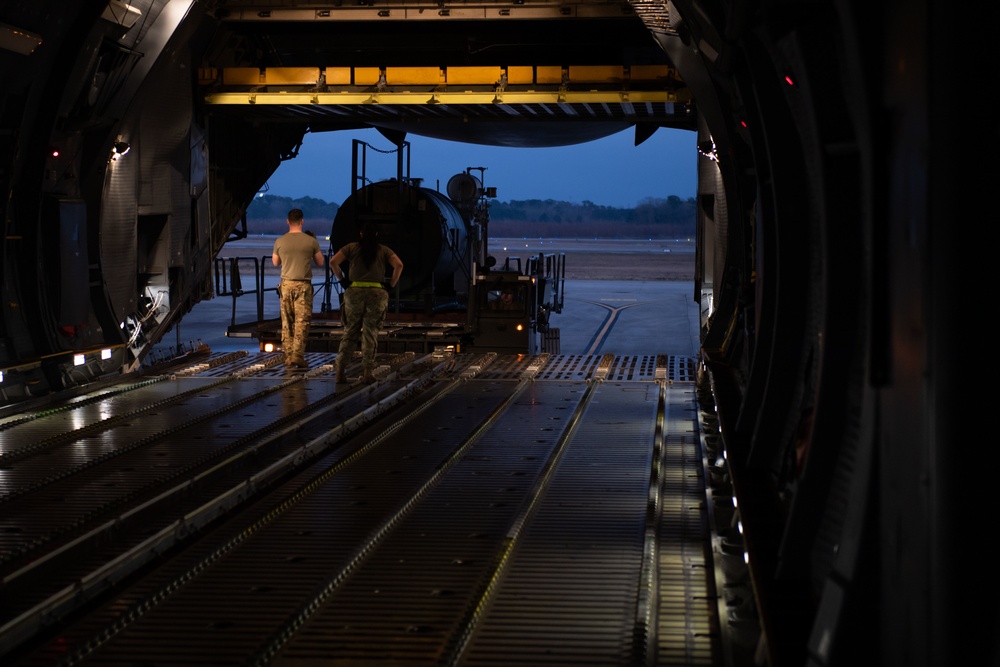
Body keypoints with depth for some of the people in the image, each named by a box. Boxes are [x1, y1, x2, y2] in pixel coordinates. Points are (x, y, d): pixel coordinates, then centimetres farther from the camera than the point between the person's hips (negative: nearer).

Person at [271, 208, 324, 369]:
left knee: (287, 322, 8)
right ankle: (298, 356, -11)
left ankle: (288, 357, 7)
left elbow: (275, 262, 16)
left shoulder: (280, 241, 1)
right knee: (302, 321, -2)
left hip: (286, 284, 2)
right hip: (303, 285, -2)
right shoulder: (311, 241, -4)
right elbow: (320, 262, 9)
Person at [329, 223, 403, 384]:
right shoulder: (384, 250, 12)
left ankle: (340, 368, 0)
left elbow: (333, 262, 0)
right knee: (370, 333, 4)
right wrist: (391, 284, 7)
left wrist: (341, 279, 10)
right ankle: (368, 372, -1)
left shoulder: (352, 248, 11)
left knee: (350, 332, 9)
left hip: (355, 292, 0)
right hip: (377, 293, 0)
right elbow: (399, 265, -3)